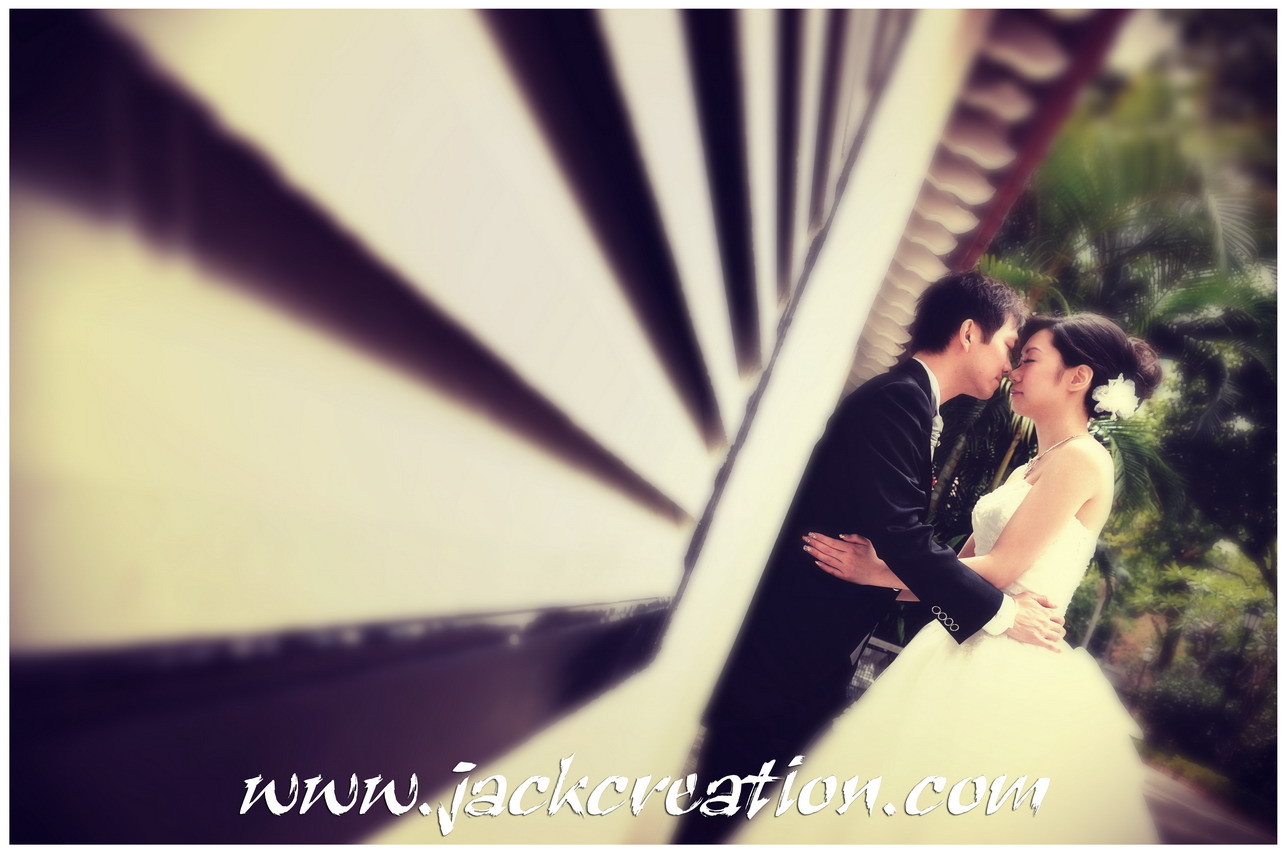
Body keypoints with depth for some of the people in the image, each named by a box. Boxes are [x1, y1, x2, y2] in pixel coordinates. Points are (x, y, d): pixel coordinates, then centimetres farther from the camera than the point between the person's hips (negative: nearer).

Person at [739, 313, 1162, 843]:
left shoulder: (1082, 458, -9)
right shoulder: (1030, 469, 18)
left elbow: (999, 569, -16)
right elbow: (964, 561, 13)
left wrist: (877, 572, -12)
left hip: (1013, 674, -8)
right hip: (972, 652, 8)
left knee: (965, 816, -3)